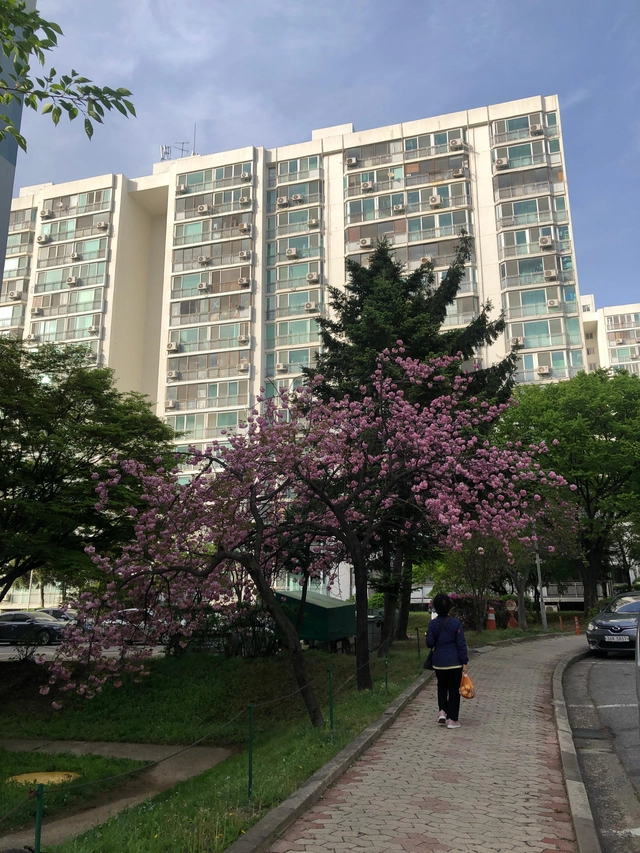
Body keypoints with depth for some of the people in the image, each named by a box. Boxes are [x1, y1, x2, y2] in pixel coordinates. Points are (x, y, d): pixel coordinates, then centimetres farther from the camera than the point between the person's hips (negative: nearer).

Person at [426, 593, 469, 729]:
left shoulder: (433, 623, -4)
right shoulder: (456, 622, -10)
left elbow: (429, 643, -3)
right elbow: (461, 643, -10)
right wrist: (465, 662, -6)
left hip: (439, 662, 2)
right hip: (454, 662, -2)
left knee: (442, 687, 21)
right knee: (454, 689, 7)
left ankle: (442, 712, 8)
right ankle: (452, 719, 10)